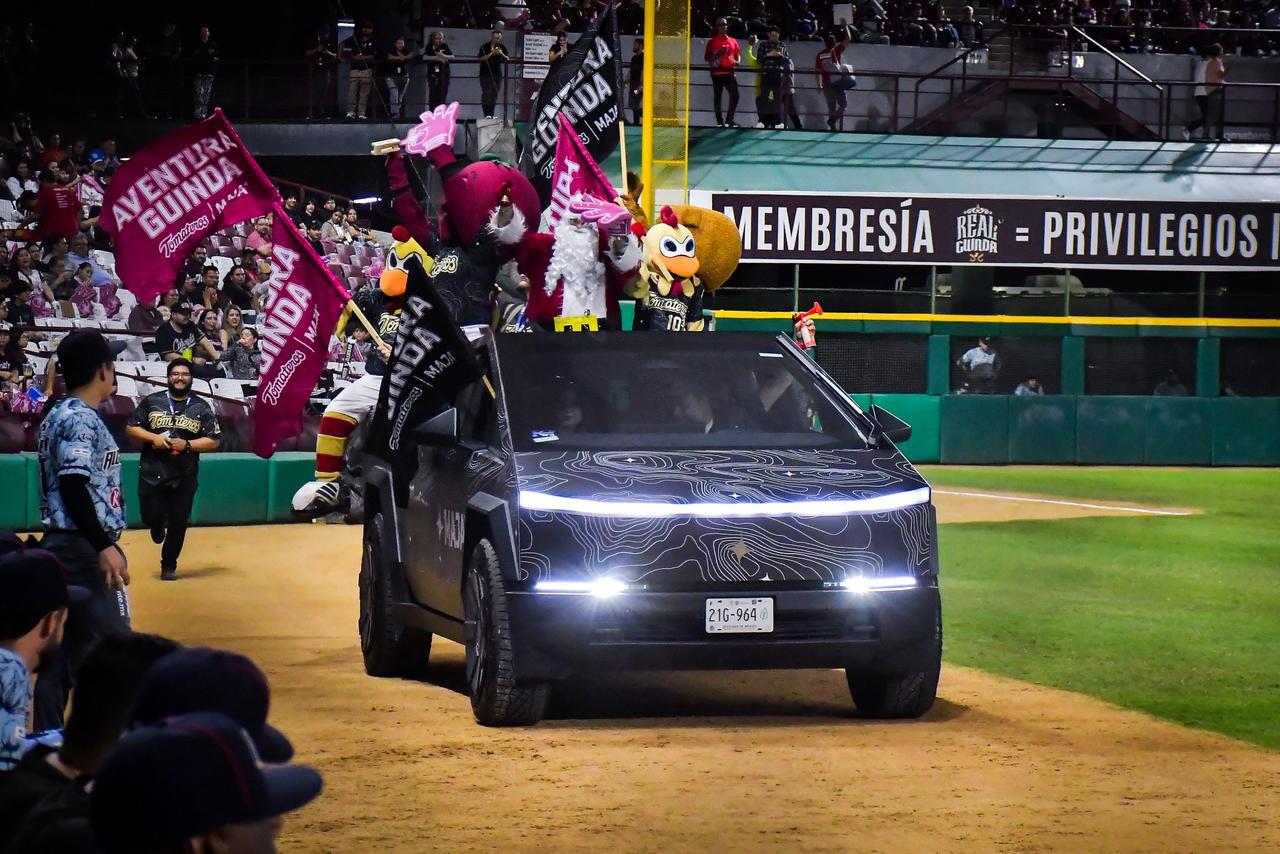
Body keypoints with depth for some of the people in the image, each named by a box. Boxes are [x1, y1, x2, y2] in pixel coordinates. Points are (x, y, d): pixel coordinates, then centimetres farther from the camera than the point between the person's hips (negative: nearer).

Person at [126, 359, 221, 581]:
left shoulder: (201, 408, 2)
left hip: (184, 478, 0)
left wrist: (187, 444, -14)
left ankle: (169, 565, 22)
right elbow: (132, 429, 5)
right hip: (152, 473, 0)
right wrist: (153, 438, -13)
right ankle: (158, 527, 35)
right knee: (151, 517, -3)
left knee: (178, 523, 3)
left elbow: (214, 441, 0)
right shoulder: (151, 402, 2)